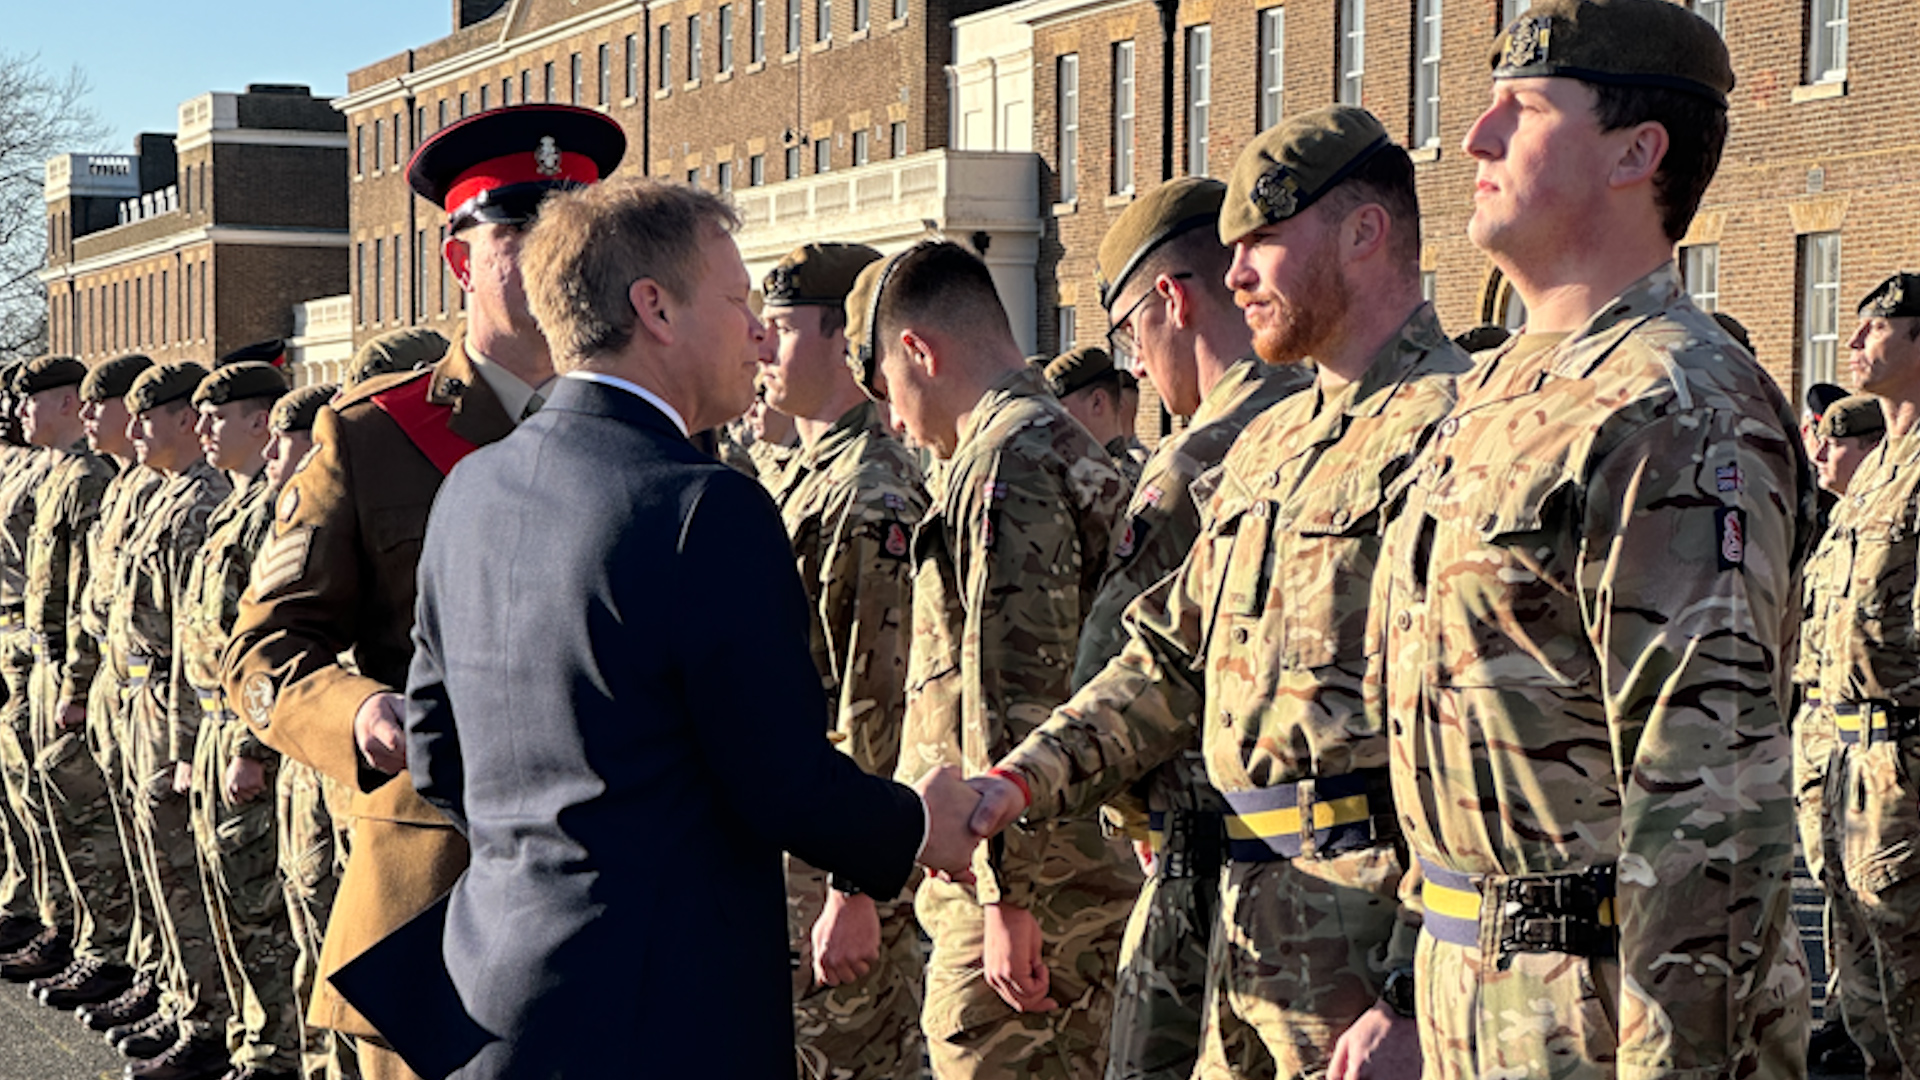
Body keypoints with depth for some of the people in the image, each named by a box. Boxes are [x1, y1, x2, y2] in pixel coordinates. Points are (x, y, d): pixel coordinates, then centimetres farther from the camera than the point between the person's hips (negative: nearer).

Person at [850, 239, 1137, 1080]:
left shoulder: (1008, 459, -13)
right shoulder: (1076, 451, 19)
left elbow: (1016, 687, -20)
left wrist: (1010, 895, -21)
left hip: (1021, 889, -10)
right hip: (1093, 874, 10)